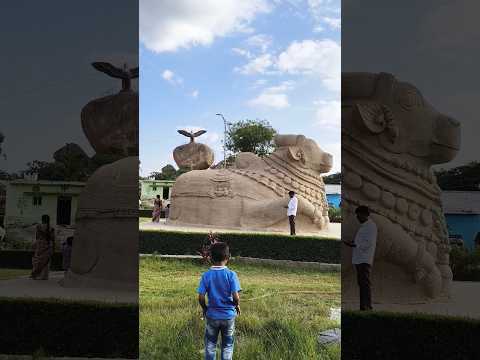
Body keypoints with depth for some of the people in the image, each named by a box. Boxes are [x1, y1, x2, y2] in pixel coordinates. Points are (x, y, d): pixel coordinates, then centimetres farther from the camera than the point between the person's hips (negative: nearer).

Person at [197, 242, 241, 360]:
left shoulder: (206, 275, -11)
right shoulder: (231, 274, -15)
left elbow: (201, 298, -12)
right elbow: (235, 297, -18)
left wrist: (204, 308, 8)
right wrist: (237, 305, 4)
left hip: (212, 315, 1)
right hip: (228, 315, -1)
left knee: (210, 344, 18)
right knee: (227, 346, 16)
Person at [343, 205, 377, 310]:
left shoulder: (371, 226, -8)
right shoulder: (363, 226, 21)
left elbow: (368, 243, -16)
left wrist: (354, 245, -18)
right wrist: (352, 243, 8)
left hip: (365, 259, -10)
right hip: (359, 259, 10)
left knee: (365, 283, -11)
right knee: (361, 282, 12)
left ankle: (366, 306, -10)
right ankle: (364, 306, 17)